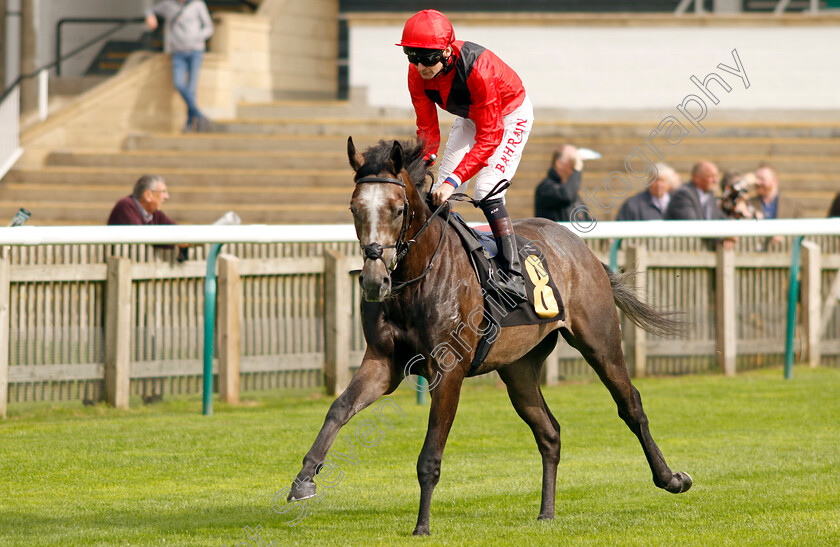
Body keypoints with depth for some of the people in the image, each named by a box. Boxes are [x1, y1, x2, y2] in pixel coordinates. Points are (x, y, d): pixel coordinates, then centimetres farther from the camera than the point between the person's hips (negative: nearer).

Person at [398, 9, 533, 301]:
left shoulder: (476, 67, -41)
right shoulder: (418, 73, -23)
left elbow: (489, 138, -38)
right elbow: (427, 128, -14)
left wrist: (454, 180, -46)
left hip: (510, 115, -7)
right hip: (470, 117, 7)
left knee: (487, 189, -22)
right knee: (439, 191, -3)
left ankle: (513, 275, -19)